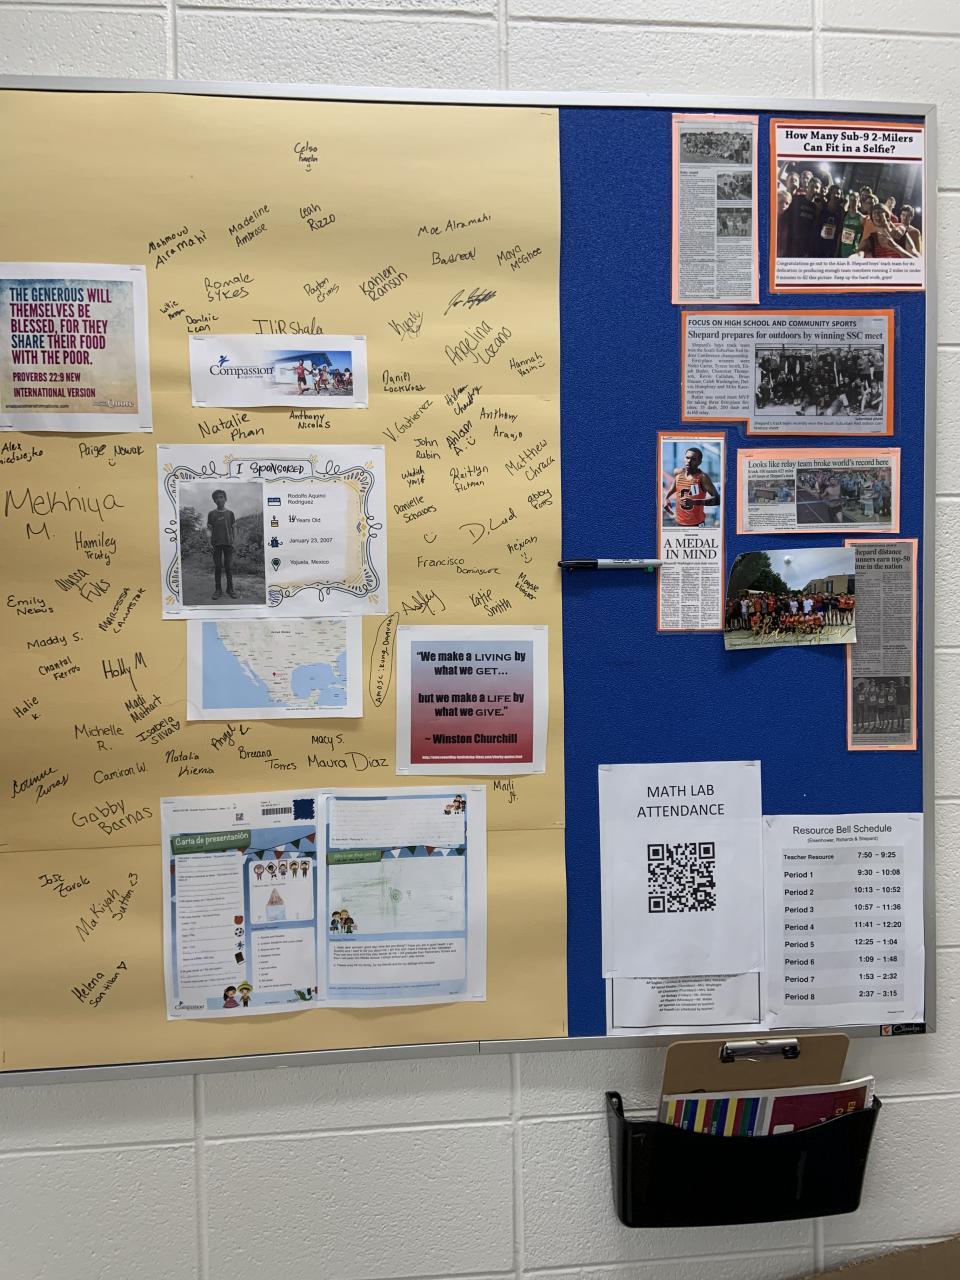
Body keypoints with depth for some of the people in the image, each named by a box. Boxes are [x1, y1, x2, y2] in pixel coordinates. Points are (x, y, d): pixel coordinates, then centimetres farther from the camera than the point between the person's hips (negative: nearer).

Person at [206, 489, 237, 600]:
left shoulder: (230, 513, 8)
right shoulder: (211, 514, 6)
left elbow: (234, 528, 10)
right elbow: (209, 529, 5)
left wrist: (234, 541, 1)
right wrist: (209, 543, -5)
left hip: (228, 543, 0)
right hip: (216, 544, 0)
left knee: (229, 566, 1)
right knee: (217, 567, 1)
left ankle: (230, 589, 9)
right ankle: (218, 590, 7)